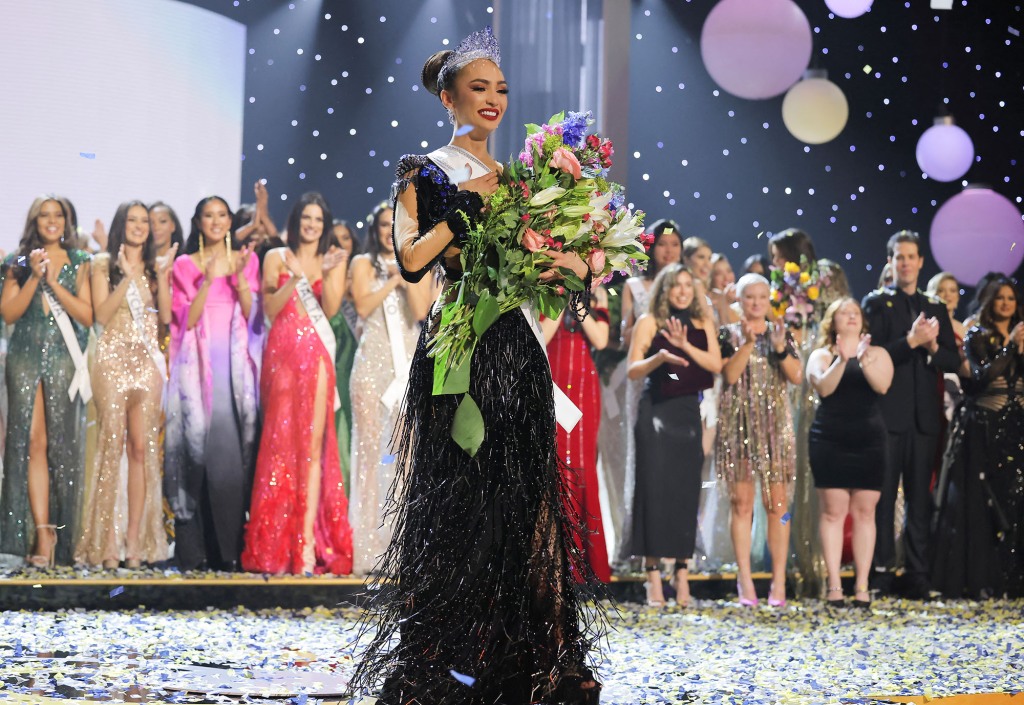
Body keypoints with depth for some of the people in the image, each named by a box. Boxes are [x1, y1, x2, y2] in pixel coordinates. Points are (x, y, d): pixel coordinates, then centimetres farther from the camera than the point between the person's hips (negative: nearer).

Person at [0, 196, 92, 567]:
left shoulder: (79, 264, 9)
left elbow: (88, 316, -1)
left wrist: (54, 282, -9)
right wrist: (33, 277, -8)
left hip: (64, 359, -1)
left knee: (62, 443, -3)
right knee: (31, 441, -7)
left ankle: (56, 533, 3)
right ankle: (42, 531, -8)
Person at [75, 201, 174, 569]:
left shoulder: (156, 264, 14)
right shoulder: (104, 264, 6)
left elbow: (166, 315, 4)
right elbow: (101, 314, -5)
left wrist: (162, 277, -7)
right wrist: (127, 278, -12)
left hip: (147, 361, 3)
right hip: (113, 359, -3)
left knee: (142, 447, -3)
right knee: (112, 445, -8)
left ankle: (134, 539, -2)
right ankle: (107, 542, -7)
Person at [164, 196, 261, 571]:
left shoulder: (246, 259, 13)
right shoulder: (185, 265, 8)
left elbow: (251, 313, 4)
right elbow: (187, 319, -2)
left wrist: (239, 276, -9)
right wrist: (208, 280, -12)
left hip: (235, 361, 1)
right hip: (198, 361, -1)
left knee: (233, 446, -6)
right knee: (198, 443, -6)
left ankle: (229, 546, -2)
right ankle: (194, 549, -4)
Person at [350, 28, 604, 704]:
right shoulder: (426, 172, 2)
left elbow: (548, 252, 16)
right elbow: (412, 258, -12)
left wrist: (575, 260, -4)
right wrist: (470, 203, -13)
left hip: (516, 350, 5)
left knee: (521, 496, 3)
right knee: (457, 498, -6)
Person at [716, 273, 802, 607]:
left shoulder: (781, 333, 11)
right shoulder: (729, 334, 5)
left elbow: (797, 376, 0)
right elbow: (730, 375, -9)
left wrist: (780, 348, -14)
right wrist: (748, 343, -18)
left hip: (775, 422, 2)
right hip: (739, 423, -1)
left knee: (777, 502, -3)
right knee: (742, 502, -2)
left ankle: (779, 580, 0)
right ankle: (745, 580, 1)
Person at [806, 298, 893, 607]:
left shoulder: (877, 353, 12)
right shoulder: (822, 356, 10)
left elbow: (882, 385, -7)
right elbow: (823, 387, -10)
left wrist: (864, 360, -24)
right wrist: (842, 360, -23)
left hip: (869, 442, 1)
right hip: (830, 442, -1)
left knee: (864, 511, -1)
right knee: (833, 511, -6)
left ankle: (862, 586, 0)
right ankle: (834, 585, -5)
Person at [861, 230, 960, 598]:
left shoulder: (936, 308, 16)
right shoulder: (876, 303, 3)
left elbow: (953, 362, 12)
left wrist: (933, 346, -7)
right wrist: (911, 341, -19)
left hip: (925, 416, 4)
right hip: (887, 414, -4)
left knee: (920, 498, 6)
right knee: (884, 496, -3)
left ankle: (919, 577, 9)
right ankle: (881, 571, 0)